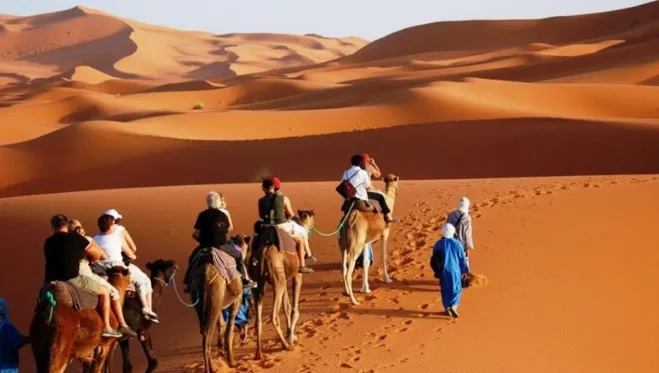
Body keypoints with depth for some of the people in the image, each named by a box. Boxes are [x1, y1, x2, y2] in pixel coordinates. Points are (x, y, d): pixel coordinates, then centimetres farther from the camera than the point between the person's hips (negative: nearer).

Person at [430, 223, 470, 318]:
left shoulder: (438, 244, -9)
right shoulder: (457, 244, -13)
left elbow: (434, 260, 0)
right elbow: (462, 259, -6)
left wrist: (436, 271, 14)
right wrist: (464, 271, 6)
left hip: (443, 271, 2)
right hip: (455, 270, -2)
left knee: (445, 290, 16)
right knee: (456, 289, 11)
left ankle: (447, 308, 22)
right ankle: (453, 306, -7)